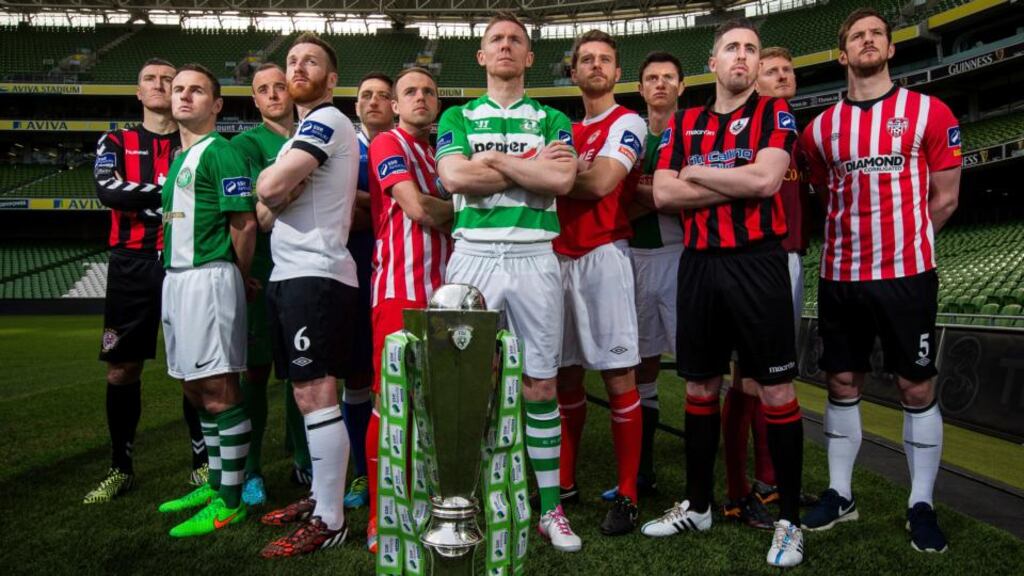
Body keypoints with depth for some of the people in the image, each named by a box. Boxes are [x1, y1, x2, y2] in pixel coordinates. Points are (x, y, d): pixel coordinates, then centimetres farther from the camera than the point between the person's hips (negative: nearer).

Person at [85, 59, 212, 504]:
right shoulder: (115, 143, 11)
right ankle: (121, 467, 20)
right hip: (132, 266, 1)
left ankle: (202, 461, 15)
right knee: (122, 370, 5)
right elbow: (108, 192, -9)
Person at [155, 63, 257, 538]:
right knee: (196, 390, 14)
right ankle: (215, 483, 26)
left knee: (219, 391, -7)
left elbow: (244, 223, -13)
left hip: (209, 277, -10)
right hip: (175, 277, 10)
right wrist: (174, 276, 15)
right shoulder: (178, 158, 20)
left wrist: (241, 276, -3)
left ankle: (230, 501, 1)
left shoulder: (220, 153, -8)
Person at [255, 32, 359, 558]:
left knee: (318, 398, -9)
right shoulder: (305, 129, 24)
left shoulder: (326, 120, -6)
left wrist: (269, 181, 3)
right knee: (308, 396, 14)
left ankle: (329, 521, -1)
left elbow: (270, 188, -18)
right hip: (290, 274, 10)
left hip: (314, 275, -10)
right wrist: (273, 196, -3)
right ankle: (318, 497, 25)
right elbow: (266, 212, 18)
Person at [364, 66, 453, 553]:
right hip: (400, 289, -7)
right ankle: (380, 514, 3)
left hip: (441, 288, 7)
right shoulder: (388, 144, 0)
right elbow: (417, 208, -13)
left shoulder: (441, 153, 23)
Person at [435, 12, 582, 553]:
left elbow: (562, 180, -6)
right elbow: (454, 177, -7)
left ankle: (550, 506, 15)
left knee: (540, 385, 4)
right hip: (472, 254, 0)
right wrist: (534, 165, -4)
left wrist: (494, 157, -5)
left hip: (534, 256, 0)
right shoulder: (456, 117, 13)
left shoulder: (553, 120, 13)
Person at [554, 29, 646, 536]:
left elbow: (599, 183, -14)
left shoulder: (628, 123, 0)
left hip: (602, 256, -6)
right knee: (566, 374, 11)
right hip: (561, 257, 7)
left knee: (618, 377, -5)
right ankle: (565, 481, 23)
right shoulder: (569, 130, 21)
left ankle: (627, 495, 5)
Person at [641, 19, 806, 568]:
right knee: (700, 387, 11)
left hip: (757, 262, -3)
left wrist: (697, 172, -4)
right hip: (699, 264, 4)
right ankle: (697, 505, 26)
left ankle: (789, 518, 14)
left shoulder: (774, 113, 4)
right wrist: (737, 184, -8)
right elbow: (663, 194, 0)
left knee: (775, 391, -1)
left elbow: (765, 179, -15)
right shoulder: (684, 122, 13)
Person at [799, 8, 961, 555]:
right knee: (842, 384, 9)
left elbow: (944, 198, 3)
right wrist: (857, 241, 11)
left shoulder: (930, 112, 0)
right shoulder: (821, 128, 8)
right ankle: (840, 493, 22)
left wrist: (902, 243, 8)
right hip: (839, 275, 3)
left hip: (906, 274, -2)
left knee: (917, 388, 4)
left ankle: (921, 505, 18)